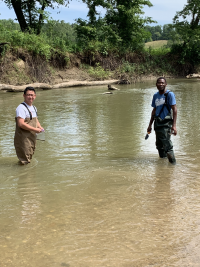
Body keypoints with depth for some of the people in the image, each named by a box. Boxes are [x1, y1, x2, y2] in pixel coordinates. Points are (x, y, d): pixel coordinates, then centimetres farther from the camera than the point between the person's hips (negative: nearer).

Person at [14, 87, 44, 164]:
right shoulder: (21, 108, -18)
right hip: (23, 138, -9)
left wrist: (40, 127, 3)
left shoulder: (34, 108, 12)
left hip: (32, 137, 9)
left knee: (29, 157, 21)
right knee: (25, 162, -2)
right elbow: (21, 124, -26)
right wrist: (35, 129, -21)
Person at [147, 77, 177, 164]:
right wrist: (150, 125, 20)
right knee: (159, 145, 13)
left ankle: (173, 163, -3)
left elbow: (174, 110, -11)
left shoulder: (169, 94, -7)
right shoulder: (155, 95, 10)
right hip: (157, 123, 6)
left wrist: (174, 125, -19)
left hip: (166, 123, -6)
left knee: (167, 145, -12)